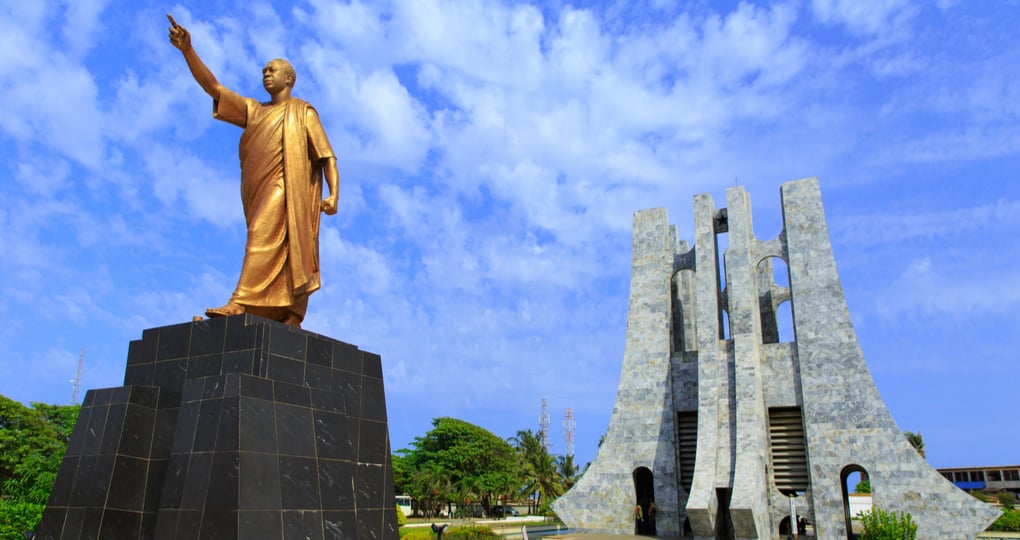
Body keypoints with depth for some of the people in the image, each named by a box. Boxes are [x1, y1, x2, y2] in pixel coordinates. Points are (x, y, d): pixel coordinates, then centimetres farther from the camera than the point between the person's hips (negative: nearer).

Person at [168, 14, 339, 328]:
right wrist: (188, 50, 4)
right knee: (277, 253, -2)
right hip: (259, 191, 5)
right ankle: (290, 320, -7)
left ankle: (241, 302, -33)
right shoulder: (253, 111, 27)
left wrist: (333, 195, -12)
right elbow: (212, 87, 18)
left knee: (263, 236, -23)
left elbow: (327, 157, 3)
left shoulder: (302, 112, 12)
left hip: (286, 187, -5)